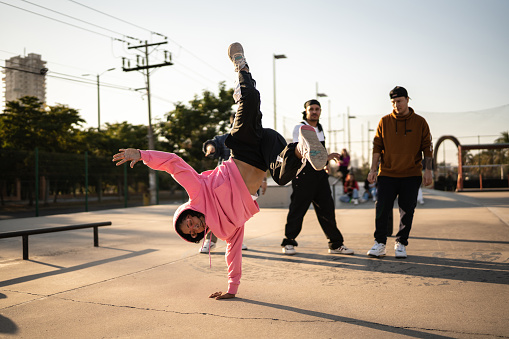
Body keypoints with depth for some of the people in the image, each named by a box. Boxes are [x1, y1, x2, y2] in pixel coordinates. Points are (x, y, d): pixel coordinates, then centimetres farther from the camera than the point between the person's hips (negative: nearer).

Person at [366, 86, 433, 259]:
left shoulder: (420, 122, 3)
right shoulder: (384, 122, 4)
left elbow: (427, 147, 5)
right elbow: (377, 147, 6)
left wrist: (428, 170, -2)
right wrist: (373, 169, -1)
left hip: (411, 175, 0)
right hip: (387, 174, 0)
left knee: (407, 211, 3)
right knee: (382, 209, -4)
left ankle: (401, 244, 16)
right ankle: (379, 243, 7)